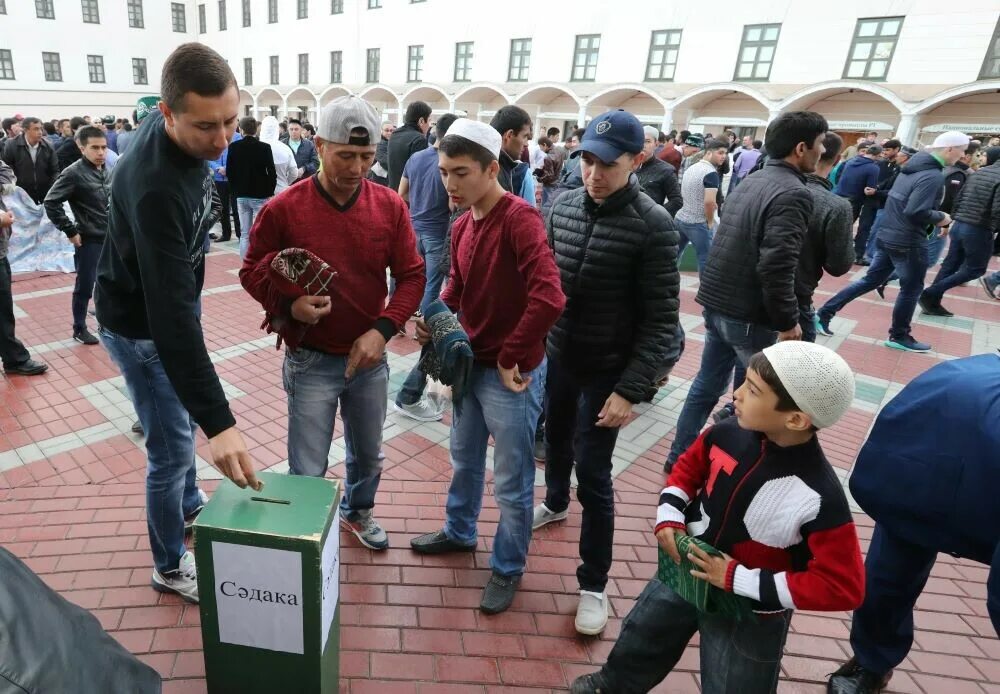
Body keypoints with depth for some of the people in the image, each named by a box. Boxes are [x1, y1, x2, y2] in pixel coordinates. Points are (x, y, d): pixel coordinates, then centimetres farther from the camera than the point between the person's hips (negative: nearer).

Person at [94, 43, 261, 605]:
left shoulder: (189, 140, -9)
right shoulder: (156, 188, -37)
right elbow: (170, 316, -41)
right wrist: (220, 423, -44)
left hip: (174, 301, 8)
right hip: (141, 323, -8)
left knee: (183, 420, 24)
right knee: (174, 447, 3)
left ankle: (190, 506, 48)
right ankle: (171, 566, 26)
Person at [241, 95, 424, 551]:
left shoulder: (390, 206, -6)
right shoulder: (283, 208, -12)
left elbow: (412, 275, -3)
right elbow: (252, 271, -1)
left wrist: (382, 329, -16)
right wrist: (288, 305, -21)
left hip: (369, 359, 3)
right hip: (310, 361, -2)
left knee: (368, 455, 23)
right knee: (307, 472, 8)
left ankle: (358, 512, 52)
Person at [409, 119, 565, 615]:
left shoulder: (520, 218, -21)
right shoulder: (462, 226, 5)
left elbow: (549, 299, -31)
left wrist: (509, 358, -21)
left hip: (510, 374, -8)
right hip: (469, 364, 8)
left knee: (511, 482, 9)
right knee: (464, 460, 25)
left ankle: (508, 568, 31)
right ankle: (459, 532, 49)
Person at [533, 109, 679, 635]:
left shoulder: (653, 226, -17)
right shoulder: (564, 207, -3)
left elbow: (661, 321, -16)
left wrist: (631, 389, -20)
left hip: (607, 368, -5)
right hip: (556, 355, 5)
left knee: (593, 472, 0)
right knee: (556, 438, 24)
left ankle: (593, 584, 19)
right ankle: (555, 503, 54)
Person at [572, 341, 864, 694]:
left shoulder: (821, 498, -31)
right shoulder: (729, 433, -18)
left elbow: (844, 586, -26)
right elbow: (689, 466, 3)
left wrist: (739, 580, -27)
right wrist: (669, 517, -11)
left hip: (748, 615, -5)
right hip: (683, 572, 5)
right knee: (638, 642, 28)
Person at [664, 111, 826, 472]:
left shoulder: (751, 182, 11)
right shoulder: (794, 194, -16)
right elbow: (775, 268, -24)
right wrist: (788, 321, -14)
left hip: (716, 301, 8)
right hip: (749, 313, -8)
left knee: (706, 385, 17)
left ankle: (680, 456, 27)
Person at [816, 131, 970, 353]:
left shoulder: (912, 167, 9)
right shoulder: (933, 176, -20)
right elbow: (915, 212, -29)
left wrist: (935, 217, 13)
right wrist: (940, 217, -12)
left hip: (887, 236, 9)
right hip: (908, 242, -8)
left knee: (871, 280, 14)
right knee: (911, 289, 8)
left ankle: (825, 312, 11)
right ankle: (899, 336, 23)